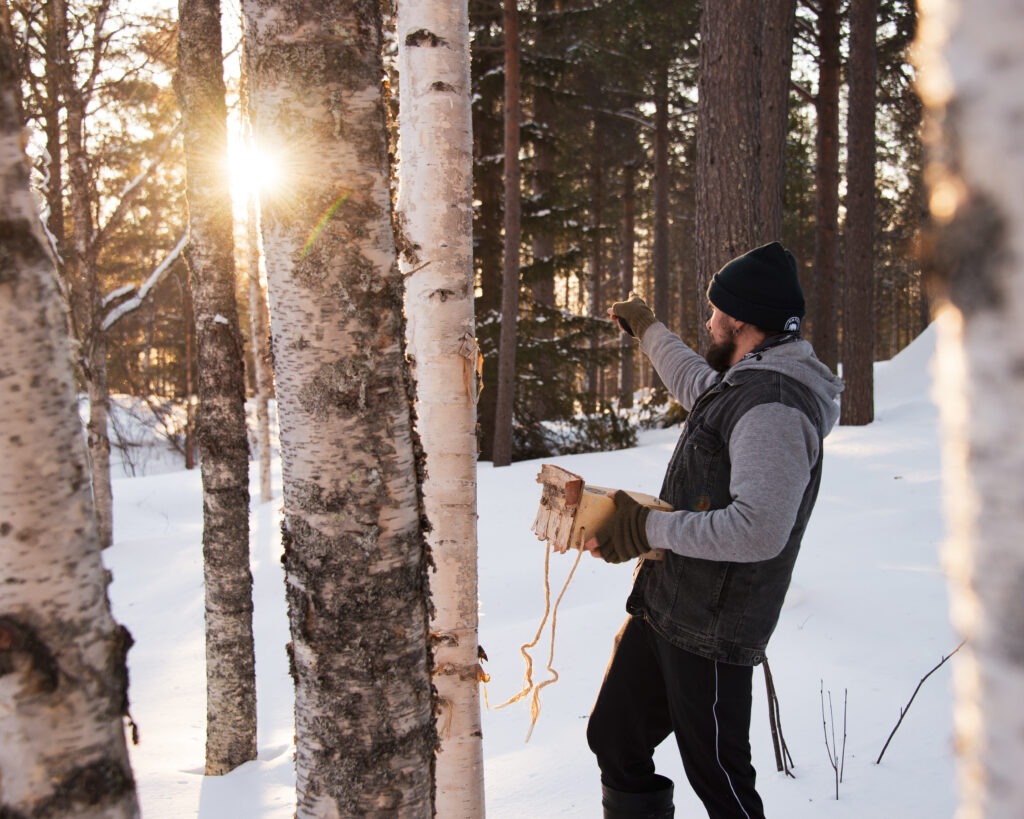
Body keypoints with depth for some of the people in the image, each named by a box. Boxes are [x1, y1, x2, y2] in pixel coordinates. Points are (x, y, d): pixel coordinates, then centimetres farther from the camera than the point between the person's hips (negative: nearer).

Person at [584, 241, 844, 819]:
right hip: (661, 611, 10)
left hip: (709, 633, -10)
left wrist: (649, 528, -23)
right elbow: (695, 383, 37)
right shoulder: (743, 383, 12)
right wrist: (647, 328, 49)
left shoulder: (775, 408, -21)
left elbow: (758, 531, -31)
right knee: (614, 741, 17)